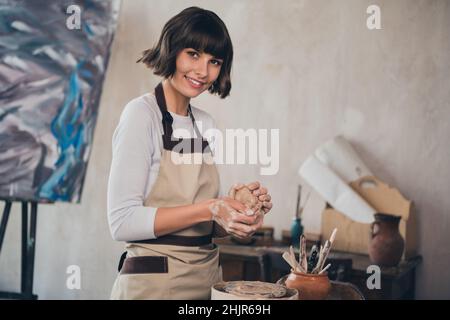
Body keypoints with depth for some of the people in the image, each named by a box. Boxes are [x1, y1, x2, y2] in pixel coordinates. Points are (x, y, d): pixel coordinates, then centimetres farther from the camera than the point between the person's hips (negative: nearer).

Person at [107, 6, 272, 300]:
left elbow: (203, 224, 13)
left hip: (208, 279, 7)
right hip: (154, 283, -6)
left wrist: (238, 218, -6)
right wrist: (209, 209, -22)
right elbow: (123, 222, -18)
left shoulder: (205, 124, 8)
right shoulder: (142, 114, -11)